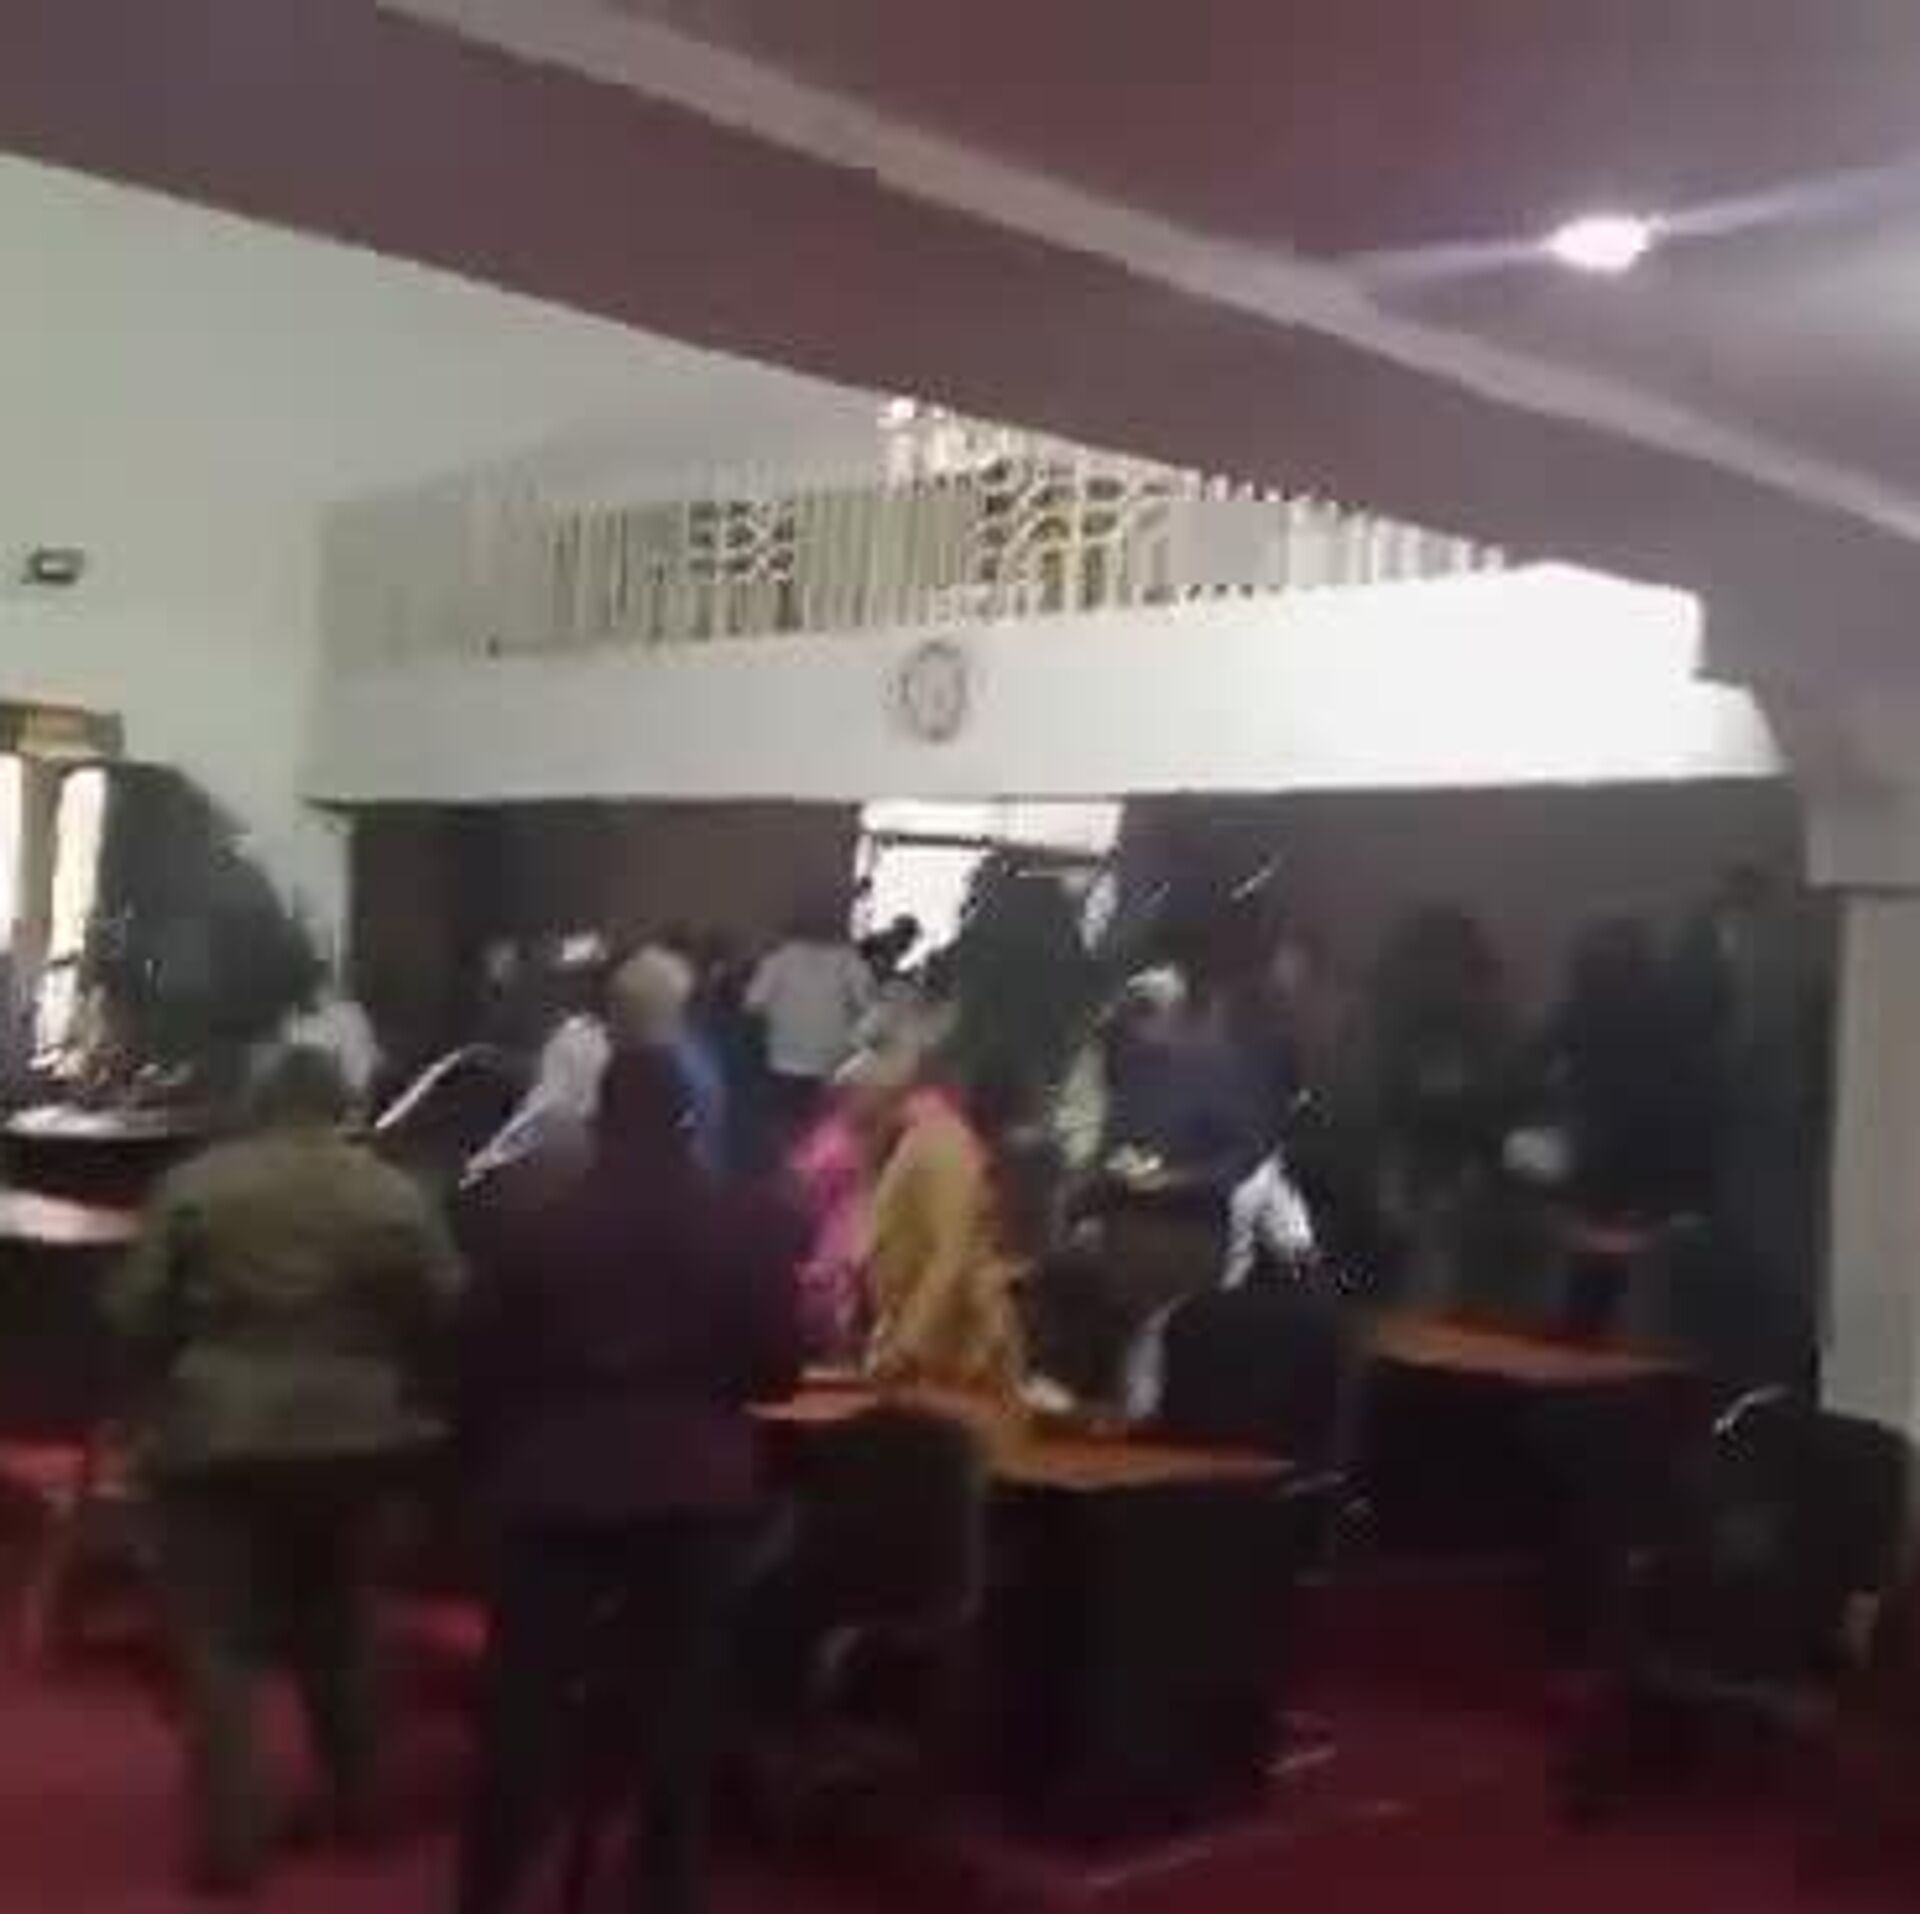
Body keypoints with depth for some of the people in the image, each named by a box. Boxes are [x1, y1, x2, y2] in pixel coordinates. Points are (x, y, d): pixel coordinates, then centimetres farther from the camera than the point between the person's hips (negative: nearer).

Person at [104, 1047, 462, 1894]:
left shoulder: (193, 1184, -2)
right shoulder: (393, 1193, -1)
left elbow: (133, 1311, -3)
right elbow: (447, 1313, -2)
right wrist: (392, 1376, 15)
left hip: (214, 1434, -2)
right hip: (350, 1433, 2)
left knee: (219, 1641, 5)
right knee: (336, 1623, 21)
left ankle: (230, 1836, 3)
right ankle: (355, 1800, 29)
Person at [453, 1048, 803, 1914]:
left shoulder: (534, 1228, -4)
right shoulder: (745, 1226, -4)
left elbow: (484, 1366, 0)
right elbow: (778, 1365, -1)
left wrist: (494, 1464, 15)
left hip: (559, 1487, 0)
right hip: (695, 1491, 0)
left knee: (527, 1707, 9)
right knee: (678, 1714, 11)